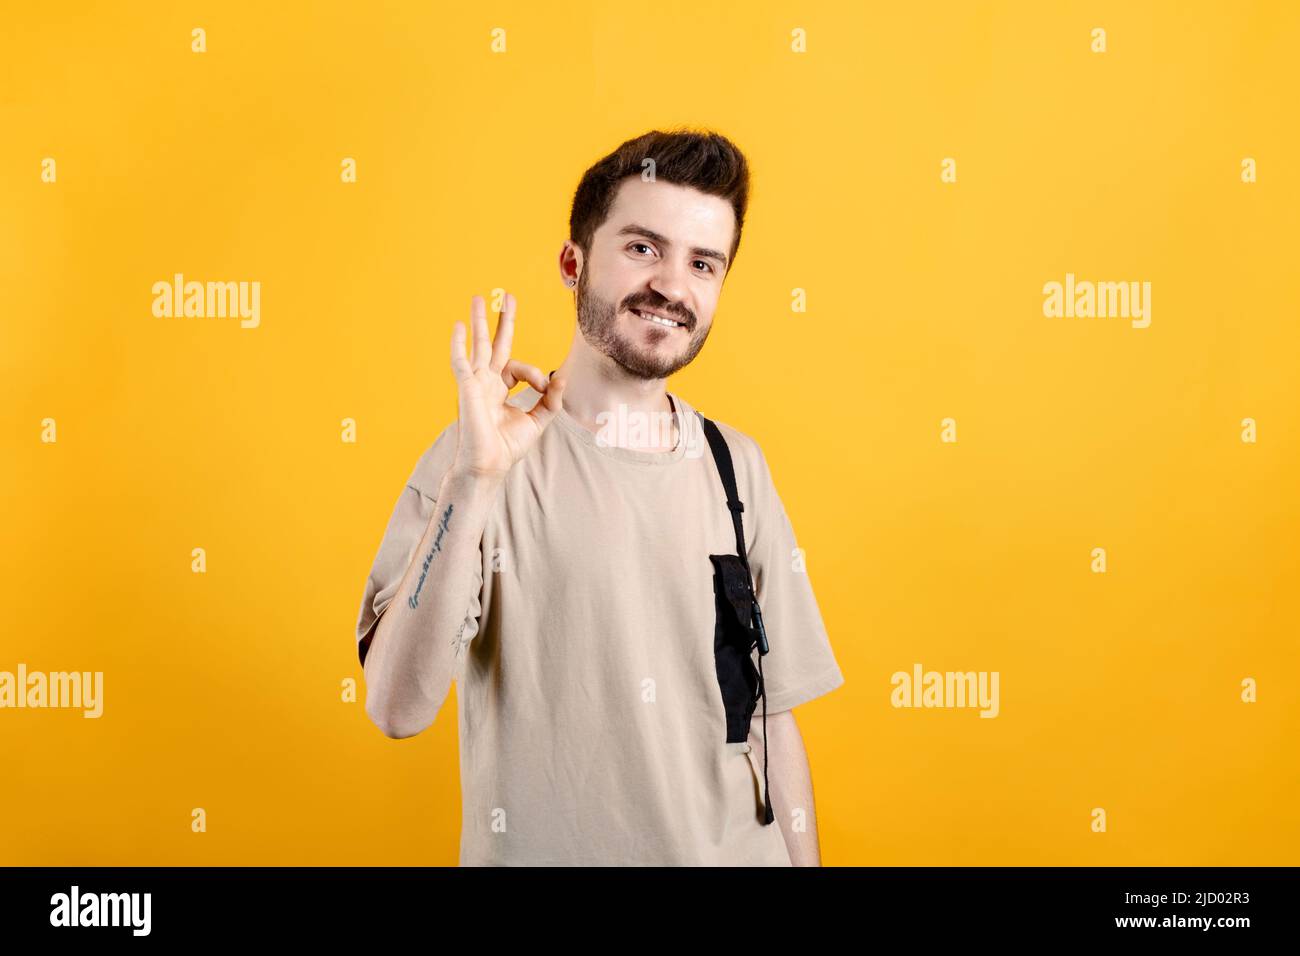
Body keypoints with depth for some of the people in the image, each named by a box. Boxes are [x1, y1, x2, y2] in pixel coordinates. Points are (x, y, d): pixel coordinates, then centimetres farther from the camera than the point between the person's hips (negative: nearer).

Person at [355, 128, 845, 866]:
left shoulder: (736, 464, -1)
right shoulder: (482, 455, -11)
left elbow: (773, 715, 3)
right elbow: (398, 708, -21)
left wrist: (804, 857, -1)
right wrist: (474, 479, -28)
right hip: (542, 848, -3)